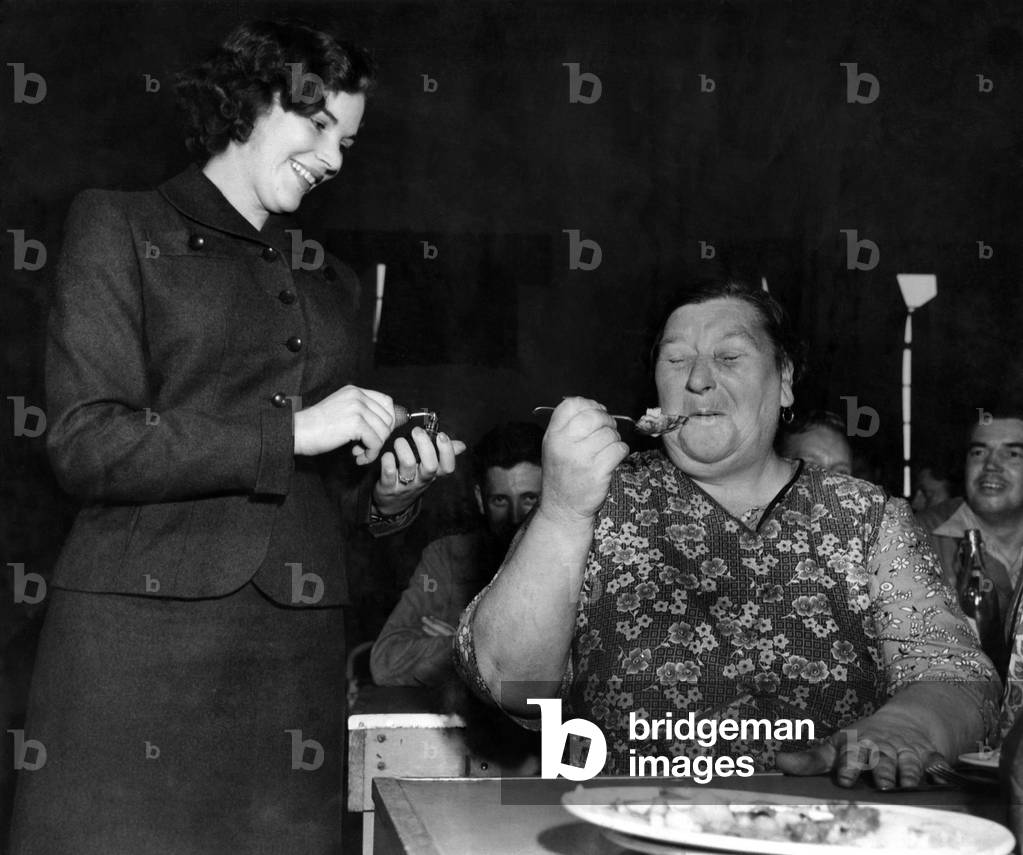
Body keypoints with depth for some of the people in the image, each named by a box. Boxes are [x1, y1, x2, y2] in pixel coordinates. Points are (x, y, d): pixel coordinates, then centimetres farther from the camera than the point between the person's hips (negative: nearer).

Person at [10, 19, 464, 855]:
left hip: (297, 650, 5)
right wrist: (290, 432, -10)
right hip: (142, 634, -4)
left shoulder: (333, 284, 22)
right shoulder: (120, 228, 5)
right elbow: (86, 443, -8)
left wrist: (389, 490, 3)